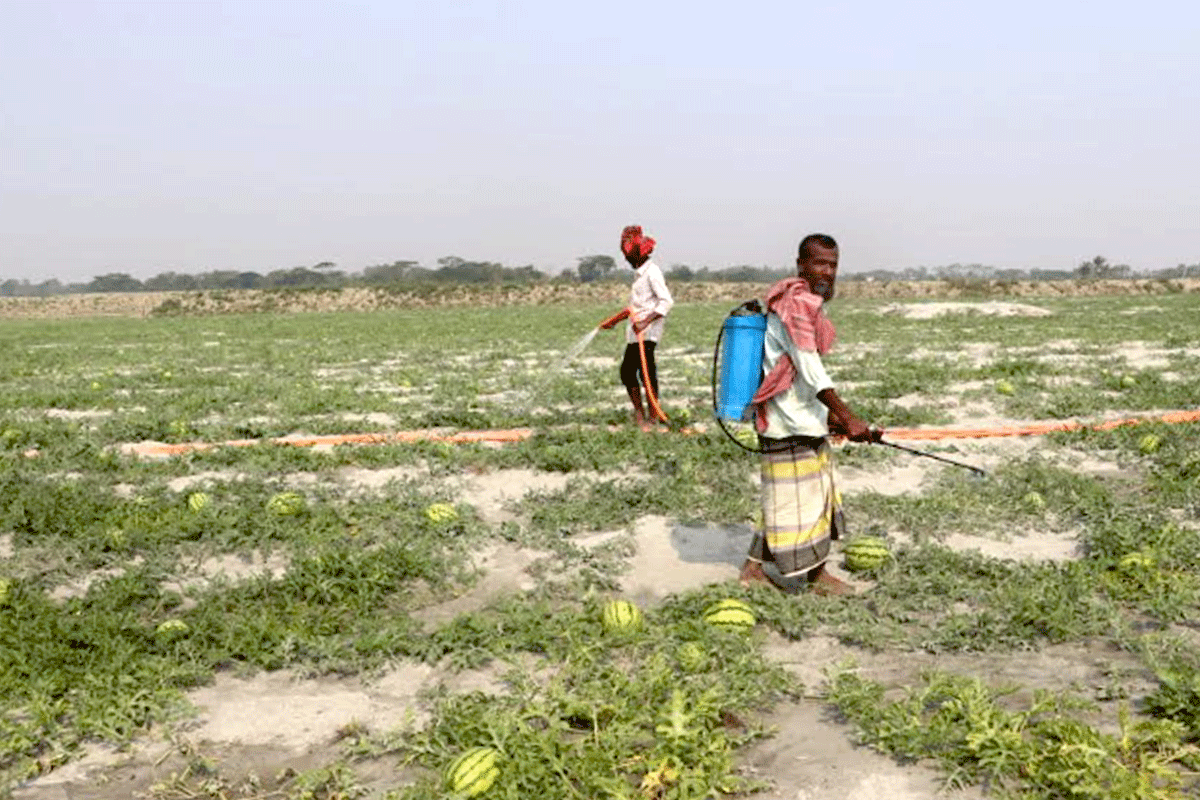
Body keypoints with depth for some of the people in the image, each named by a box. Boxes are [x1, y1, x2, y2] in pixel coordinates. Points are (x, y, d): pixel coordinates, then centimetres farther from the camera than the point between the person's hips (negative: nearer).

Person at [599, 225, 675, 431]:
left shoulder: (652, 272, -10)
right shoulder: (638, 273, 19)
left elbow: (666, 301, -19)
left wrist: (646, 321, -27)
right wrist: (616, 320, 36)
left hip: (648, 332, -9)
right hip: (635, 332, 9)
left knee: (646, 371, -10)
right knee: (627, 370, 10)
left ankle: (652, 416, -2)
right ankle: (639, 411, 23)